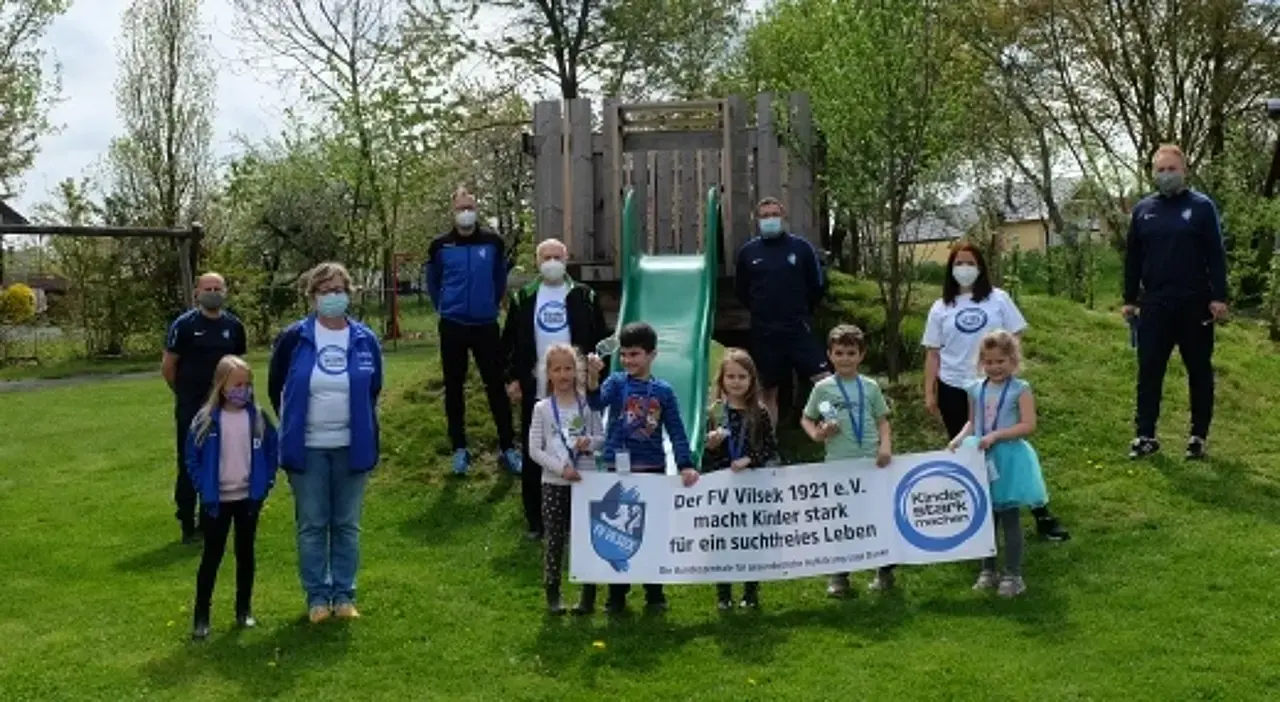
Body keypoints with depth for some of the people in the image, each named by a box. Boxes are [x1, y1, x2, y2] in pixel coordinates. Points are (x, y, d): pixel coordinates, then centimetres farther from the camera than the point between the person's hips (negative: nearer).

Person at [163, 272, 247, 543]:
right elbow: (167, 365, -2)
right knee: (189, 463, 2)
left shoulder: (234, 326, 4)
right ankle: (188, 523, 11)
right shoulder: (184, 324, -7)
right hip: (191, 407, -4)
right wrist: (184, 392, 7)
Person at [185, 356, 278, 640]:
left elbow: (271, 452, 5)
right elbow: (192, 458, -2)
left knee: (245, 554, 12)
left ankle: (244, 609, 24)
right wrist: (204, 490, -7)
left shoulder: (258, 418, -4)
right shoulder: (206, 420, -9)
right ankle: (201, 616, 11)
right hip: (217, 500, -2)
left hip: (248, 498, 2)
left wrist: (265, 486, -2)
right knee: (211, 557, 4)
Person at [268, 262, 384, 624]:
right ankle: (317, 597, 18)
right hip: (308, 449, -1)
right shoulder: (293, 338, -6)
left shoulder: (365, 339, -1)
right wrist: (294, 424, 8)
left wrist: (363, 429, 10)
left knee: (347, 525, 9)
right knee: (312, 526, 6)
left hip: (352, 447, 1)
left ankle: (344, 595, 20)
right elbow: (275, 388, 6)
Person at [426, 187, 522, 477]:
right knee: (454, 388, 6)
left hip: (486, 326, 0)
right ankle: (459, 449, 15)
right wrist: (445, 308, 12)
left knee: (496, 386, 1)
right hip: (453, 327, 0)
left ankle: (508, 447, 8)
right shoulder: (440, 245, -2)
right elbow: (432, 282, 14)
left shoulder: (493, 242, -1)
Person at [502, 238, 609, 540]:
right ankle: (536, 520, 16)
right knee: (533, 457, 6)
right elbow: (509, 342, 9)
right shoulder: (523, 298, 6)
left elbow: (600, 339, 3)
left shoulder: (584, 297, 3)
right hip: (535, 391, 1)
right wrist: (512, 378, 1)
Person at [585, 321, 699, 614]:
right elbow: (597, 403, -21)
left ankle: (655, 595, 22)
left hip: (652, 469, 1)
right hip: (619, 468, 0)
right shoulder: (617, 382, -2)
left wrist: (686, 465, -8)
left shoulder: (663, 391, 1)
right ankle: (616, 595, 19)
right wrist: (592, 377, -39)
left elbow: (676, 431, 1)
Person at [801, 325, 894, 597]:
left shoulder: (870, 387, 6)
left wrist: (885, 445, -7)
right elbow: (806, 419, 9)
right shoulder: (823, 388, 2)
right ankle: (838, 576, 18)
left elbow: (882, 421, 9)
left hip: (871, 462, 1)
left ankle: (885, 571, 22)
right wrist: (817, 434, -11)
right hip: (838, 462, -1)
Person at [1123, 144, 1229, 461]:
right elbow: (1132, 259, 11)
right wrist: (1129, 299, 9)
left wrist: (1219, 297, -10)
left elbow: (1216, 255, -3)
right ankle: (1145, 435, 9)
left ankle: (1199, 436, 15)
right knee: (1149, 371, 2)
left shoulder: (1202, 206, -1)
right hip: (1154, 304, 2)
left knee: (1199, 371, 7)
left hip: (1195, 304, -2)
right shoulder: (1142, 210, 8)